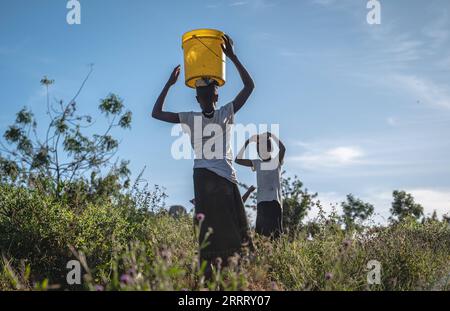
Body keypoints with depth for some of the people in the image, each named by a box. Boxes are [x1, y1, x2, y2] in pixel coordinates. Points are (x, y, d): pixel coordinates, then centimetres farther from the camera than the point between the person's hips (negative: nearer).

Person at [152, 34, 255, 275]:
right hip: (203, 175, 0)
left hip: (226, 175, 0)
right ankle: (207, 275, -9)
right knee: (207, 228, -4)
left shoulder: (226, 113, 8)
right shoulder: (190, 119, 11)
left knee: (233, 228, -7)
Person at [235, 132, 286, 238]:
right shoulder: (256, 163, 15)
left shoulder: (276, 161, 7)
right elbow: (238, 159, 9)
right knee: (262, 230, -6)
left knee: (275, 230, -10)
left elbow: (282, 148, -12)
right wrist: (247, 142, 6)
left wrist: (272, 136, -4)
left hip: (275, 200, -3)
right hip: (261, 201, 3)